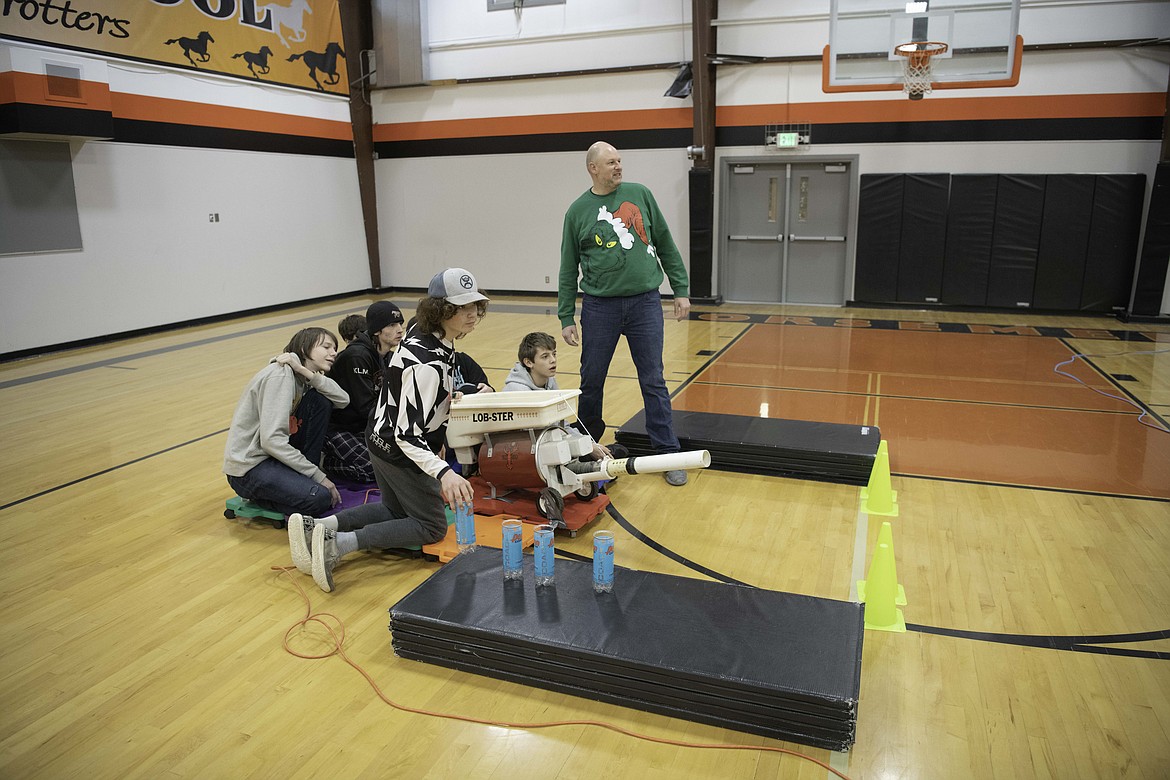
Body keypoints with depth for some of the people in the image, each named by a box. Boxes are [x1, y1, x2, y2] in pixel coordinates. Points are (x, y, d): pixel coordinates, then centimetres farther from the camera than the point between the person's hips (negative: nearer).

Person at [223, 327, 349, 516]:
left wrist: (308, 372, -19)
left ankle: (302, 477, 2)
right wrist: (317, 475, -23)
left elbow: (343, 400, -7)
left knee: (320, 400, -3)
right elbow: (271, 439, -27)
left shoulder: (301, 377, 7)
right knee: (321, 497, -27)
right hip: (248, 467, -9)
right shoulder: (281, 375, -19)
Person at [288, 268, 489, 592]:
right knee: (432, 526, 5)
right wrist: (443, 472, -45)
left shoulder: (422, 331, -3)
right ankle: (340, 543, -12)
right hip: (400, 452, -9)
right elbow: (407, 434, -32)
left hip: (383, 439, 9)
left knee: (394, 510, 27)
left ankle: (318, 526, 8)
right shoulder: (428, 363, -32)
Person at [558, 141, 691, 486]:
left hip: (645, 302, 0)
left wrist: (680, 290, 4)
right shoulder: (578, 211, 3)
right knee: (591, 381, 9)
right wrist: (566, 318, 3)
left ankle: (668, 455, 9)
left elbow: (666, 245, 9)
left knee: (653, 382, 2)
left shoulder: (640, 194, 5)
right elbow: (568, 271, 6)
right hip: (599, 306, 0)